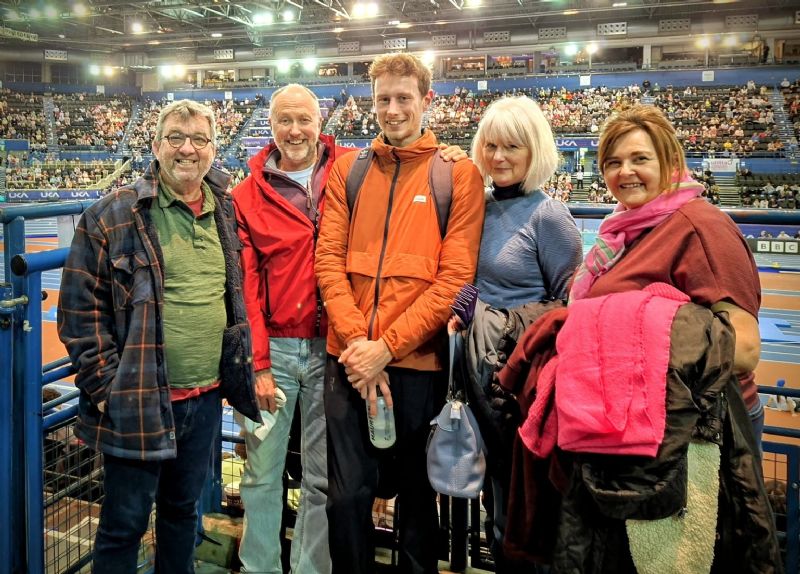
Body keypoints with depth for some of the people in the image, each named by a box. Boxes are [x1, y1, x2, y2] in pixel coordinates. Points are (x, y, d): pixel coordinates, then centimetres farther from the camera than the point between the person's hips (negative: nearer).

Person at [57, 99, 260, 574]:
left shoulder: (227, 214, 6)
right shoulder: (114, 216, -10)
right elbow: (80, 308, -9)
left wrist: (238, 370, 12)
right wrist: (106, 385, -12)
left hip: (207, 398, 5)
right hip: (138, 401, -5)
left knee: (184, 509, 21)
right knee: (125, 523, 9)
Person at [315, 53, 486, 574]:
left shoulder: (459, 174, 0)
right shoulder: (348, 169, 9)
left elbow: (455, 276, -8)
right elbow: (330, 258, 3)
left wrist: (387, 346, -14)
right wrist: (356, 340, -11)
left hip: (419, 360, -2)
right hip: (350, 358, 2)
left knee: (418, 492, 14)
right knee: (348, 493, 8)